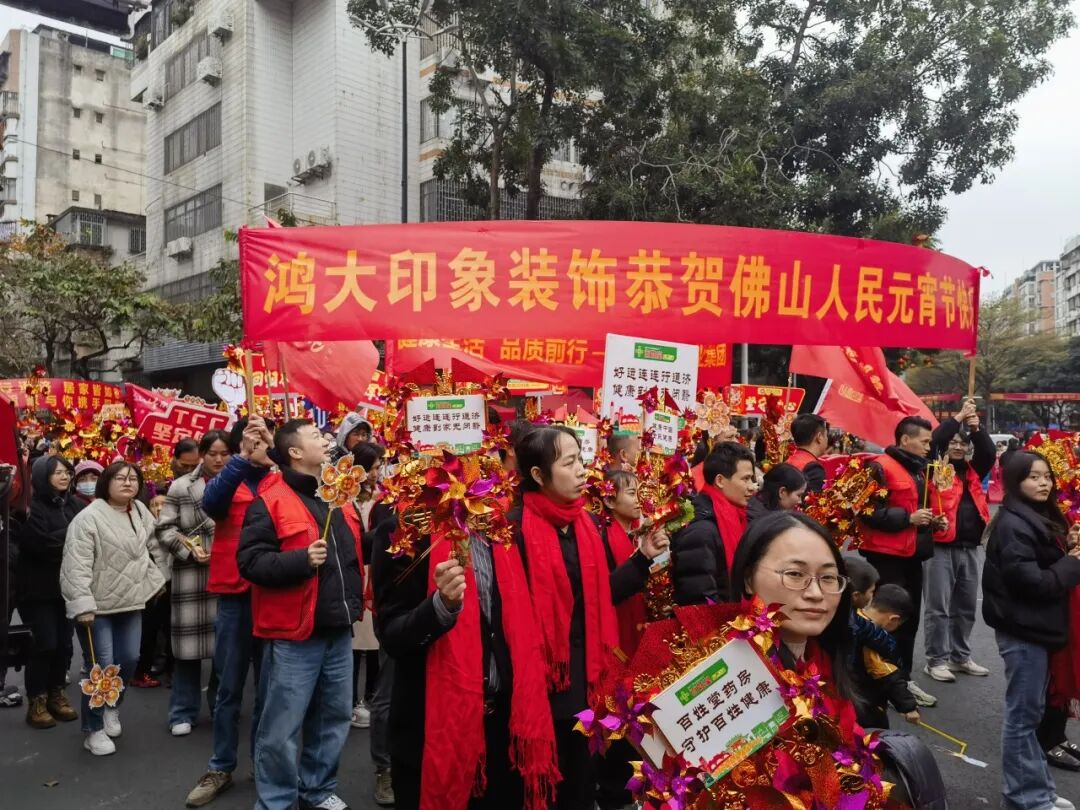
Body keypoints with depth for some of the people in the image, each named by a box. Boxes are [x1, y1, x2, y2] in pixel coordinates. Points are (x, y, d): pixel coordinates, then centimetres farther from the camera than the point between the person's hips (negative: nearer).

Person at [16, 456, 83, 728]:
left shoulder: (74, 504, 8)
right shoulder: (31, 506, -9)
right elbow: (41, 543, -21)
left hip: (68, 585, 5)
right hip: (38, 588, -5)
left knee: (64, 643, 8)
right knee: (44, 644, -3)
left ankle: (56, 695, 23)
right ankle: (36, 702, 11)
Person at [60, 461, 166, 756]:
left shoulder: (140, 512, 4)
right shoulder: (89, 517, -17)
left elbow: (154, 546, 19)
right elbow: (76, 565, -20)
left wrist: (155, 579, 16)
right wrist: (82, 604, -25)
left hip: (131, 600, 6)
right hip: (97, 604, -6)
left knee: (128, 659, 11)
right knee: (100, 666, -3)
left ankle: (111, 707, 38)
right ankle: (94, 730, 15)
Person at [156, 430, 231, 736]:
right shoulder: (181, 487, 1)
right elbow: (165, 529, 1)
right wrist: (189, 550, -12)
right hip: (192, 574, -1)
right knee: (189, 642, 4)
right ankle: (183, 713, 19)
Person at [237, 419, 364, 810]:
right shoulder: (271, 501, -10)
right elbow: (250, 561, -17)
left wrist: (355, 601, 13)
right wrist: (301, 560, -26)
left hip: (338, 631, 7)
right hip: (293, 635, -7)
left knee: (334, 718, 17)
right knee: (282, 728, 3)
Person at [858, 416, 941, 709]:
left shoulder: (917, 469, 18)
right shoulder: (881, 467, -14)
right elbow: (869, 512, -21)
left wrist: (932, 521, 12)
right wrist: (908, 518, -21)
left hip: (911, 554, 9)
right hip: (887, 556, -9)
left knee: (910, 618, 15)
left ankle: (903, 678, 26)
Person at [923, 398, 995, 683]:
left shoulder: (972, 471, 14)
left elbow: (989, 454, 1)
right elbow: (933, 442, -16)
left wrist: (977, 428, -11)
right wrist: (958, 417, -12)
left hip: (969, 548, 6)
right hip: (940, 547, -6)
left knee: (966, 606, 15)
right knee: (939, 607, -1)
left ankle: (960, 656, 27)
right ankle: (936, 660, 6)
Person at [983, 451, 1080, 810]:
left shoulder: (1042, 517, 12)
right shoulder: (1013, 524, -18)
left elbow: (1048, 568, 18)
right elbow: (1030, 581, -24)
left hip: (1036, 627, 10)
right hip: (1022, 630, -10)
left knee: (1031, 711, 17)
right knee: (1023, 714, 0)